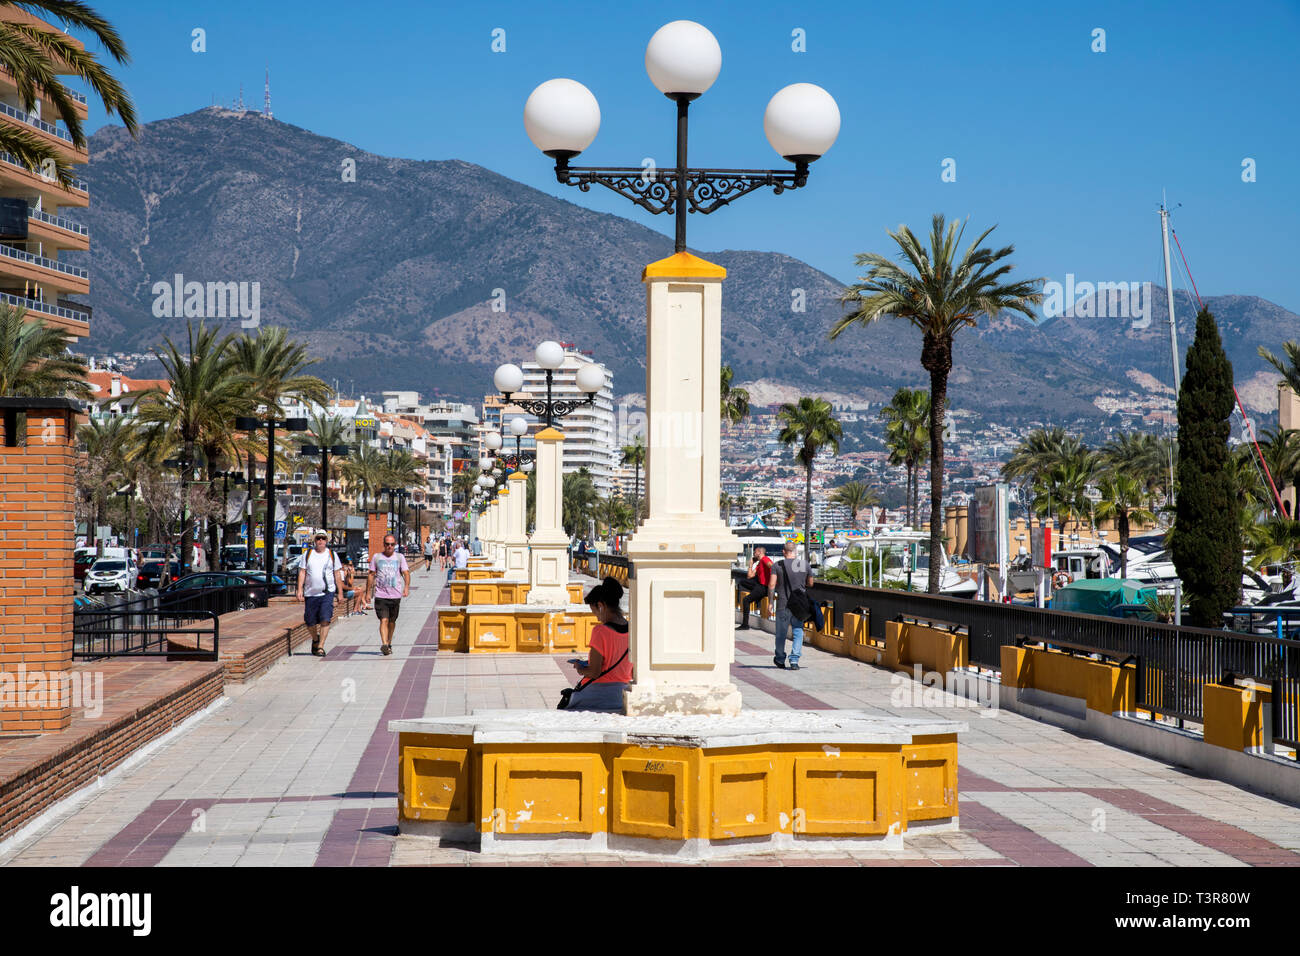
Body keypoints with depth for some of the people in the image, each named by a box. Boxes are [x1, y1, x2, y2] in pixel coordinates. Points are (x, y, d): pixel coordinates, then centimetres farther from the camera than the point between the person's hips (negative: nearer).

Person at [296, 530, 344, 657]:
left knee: (325, 620, -14)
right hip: (311, 593, 1)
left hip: (327, 593, -1)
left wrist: (340, 592, 7)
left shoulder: (332, 555, 7)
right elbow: (302, 572, 6)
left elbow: (337, 574, 10)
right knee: (310, 622, 6)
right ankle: (315, 639, 35)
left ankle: (320, 647, -10)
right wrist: (299, 590, -4)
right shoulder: (307, 555, 8)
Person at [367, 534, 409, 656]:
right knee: (384, 620, -14)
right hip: (380, 595, -1)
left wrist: (406, 586, -19)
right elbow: (371, 575, 12)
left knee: (392, 621, 12)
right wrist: (368, 592, 9)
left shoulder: (400, 557, 6)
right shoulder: (376, 557, 7)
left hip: (395, 595, 1)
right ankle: (384, 645, -24)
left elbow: (406, 573, -2)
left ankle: (389, 644, 27)